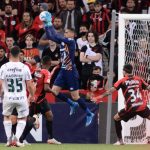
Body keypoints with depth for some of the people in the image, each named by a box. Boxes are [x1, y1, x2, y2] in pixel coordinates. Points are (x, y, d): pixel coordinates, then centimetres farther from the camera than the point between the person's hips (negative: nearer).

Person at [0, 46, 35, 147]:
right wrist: (32, 95, 13)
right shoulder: (24, 67, -8)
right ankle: (17, 138, 0)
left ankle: (9, 139, 17)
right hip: (21, 98, -1)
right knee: (22, 118, 18)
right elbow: (30, 85, -6)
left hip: (8, 97, 1)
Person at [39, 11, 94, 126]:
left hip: (71, 72, -8)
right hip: (63, 71, 8)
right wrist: (46, 25, 0)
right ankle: (72, 104, 21)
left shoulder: (71, 41, -15)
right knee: (54, 91, 3)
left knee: (75, 96, -4)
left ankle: (89, 114, 11)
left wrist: (50, 24, -19)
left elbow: (56, 36, -24)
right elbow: (50, 37, 9)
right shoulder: (63, 41, 8)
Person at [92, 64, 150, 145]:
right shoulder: (139, 79, 11)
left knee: (116, 118, 19)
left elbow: (111, 90, -5)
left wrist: (100, 96, -5)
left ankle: (120, 140, 15)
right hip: (142, 106, 2)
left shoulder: (123, 81, 3)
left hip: (131, 108, -2)